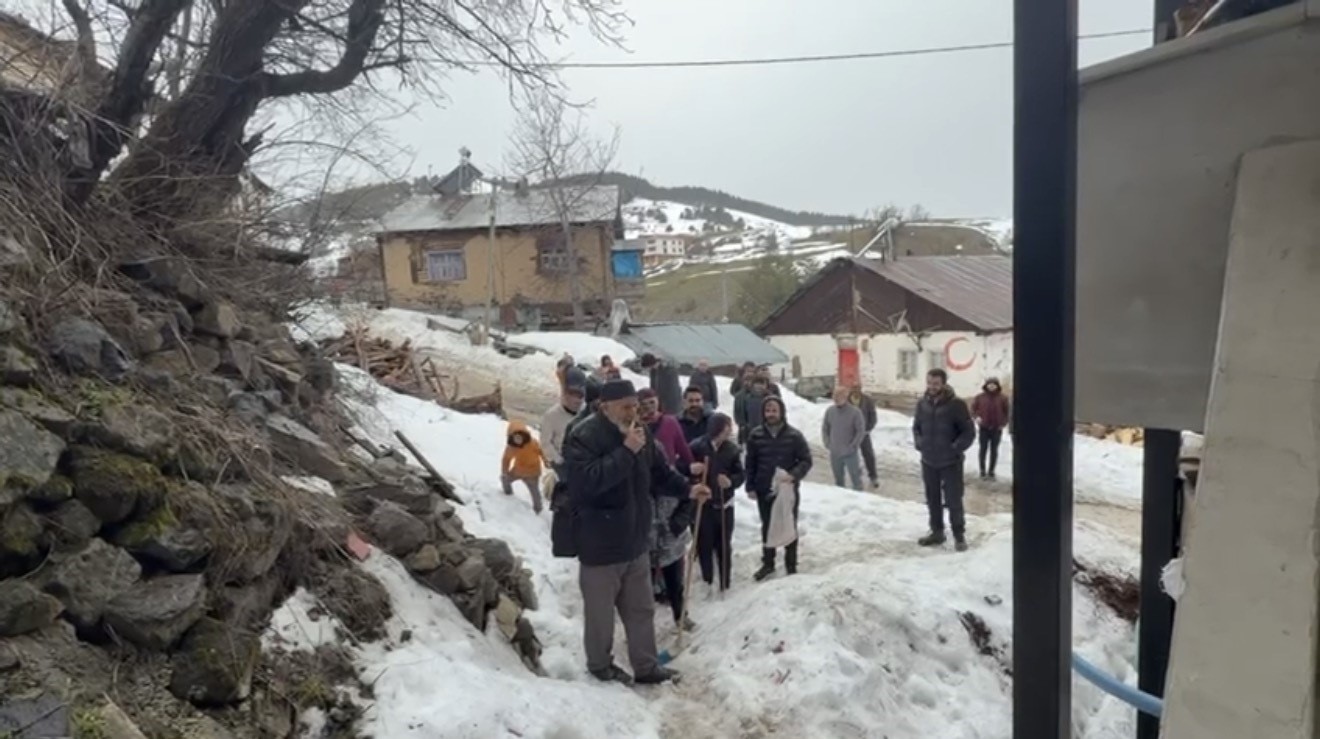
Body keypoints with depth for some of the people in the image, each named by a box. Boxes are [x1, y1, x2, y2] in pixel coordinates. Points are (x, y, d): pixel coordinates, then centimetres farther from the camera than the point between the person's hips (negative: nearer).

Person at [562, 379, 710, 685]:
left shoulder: (641, 433, 3)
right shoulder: (583, 437, -20)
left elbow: (660, 472, 14)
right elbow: (588, 481, -34)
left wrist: (687, 489, -1)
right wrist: (626, 452, -34)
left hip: (635, 541, 7)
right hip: (600, 545, -7)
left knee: (641, 609, 18)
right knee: (601, 611, 11)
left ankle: (646, 667, 32)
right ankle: (600, 665, 33)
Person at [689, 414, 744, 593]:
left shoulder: (732, 449, -2)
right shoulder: (696, 447, -12)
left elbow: (741, 474, 1)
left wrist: (731, 481, -18)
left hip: (724, 504, 2)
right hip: (701, 504, -2)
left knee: (724, 545, 10)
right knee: (704, 545, 3)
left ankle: (725, 582, 23)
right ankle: (707, 581, 19)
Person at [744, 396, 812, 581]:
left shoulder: (794, 435, -10)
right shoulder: (755, 435, -5)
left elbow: (806, 460, -7)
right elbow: (750, 463, 2)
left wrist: (793, 475, -24)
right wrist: (750, 487, -1)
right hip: (764, 490, 2)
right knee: (767, 527, 16)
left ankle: (791, 566, 25)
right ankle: (768, 563, 32)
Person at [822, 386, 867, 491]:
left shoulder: (855, 412, -13)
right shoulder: (829, 411, -1)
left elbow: (861, 431, -10)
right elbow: (825, 428, 9)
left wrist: (853, 446, -12)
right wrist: (827, 444, 1)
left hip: (850, 454, -4)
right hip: (834, 453, 4)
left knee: (856, 479, 4)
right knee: (838, 480, 17)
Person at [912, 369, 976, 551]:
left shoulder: (956, 404, -14)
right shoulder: (922, 404, 1)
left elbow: (969, 432, -9)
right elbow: (916, 427, 15)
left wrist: (955, 449, -16)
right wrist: (919, 443, 1)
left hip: (950, 462, -5)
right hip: (928, 461, 5)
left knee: (953, 500, 1)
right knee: (932, 500, 14)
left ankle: (959, 535, 16)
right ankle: (937, 532, 28)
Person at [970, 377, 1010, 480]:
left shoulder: (1003, 398, -1)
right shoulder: (980, 397, -2)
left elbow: (1008, 412, 6)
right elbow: (973, 408, 5)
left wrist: (1004, 423, -4)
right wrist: (976, 417, -12)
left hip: (997, 428, 1)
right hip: (983, 428, -1)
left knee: (994, 450, 7)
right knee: (983, 449, 4)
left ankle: (991, 471, 15)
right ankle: (982, 471, 12)